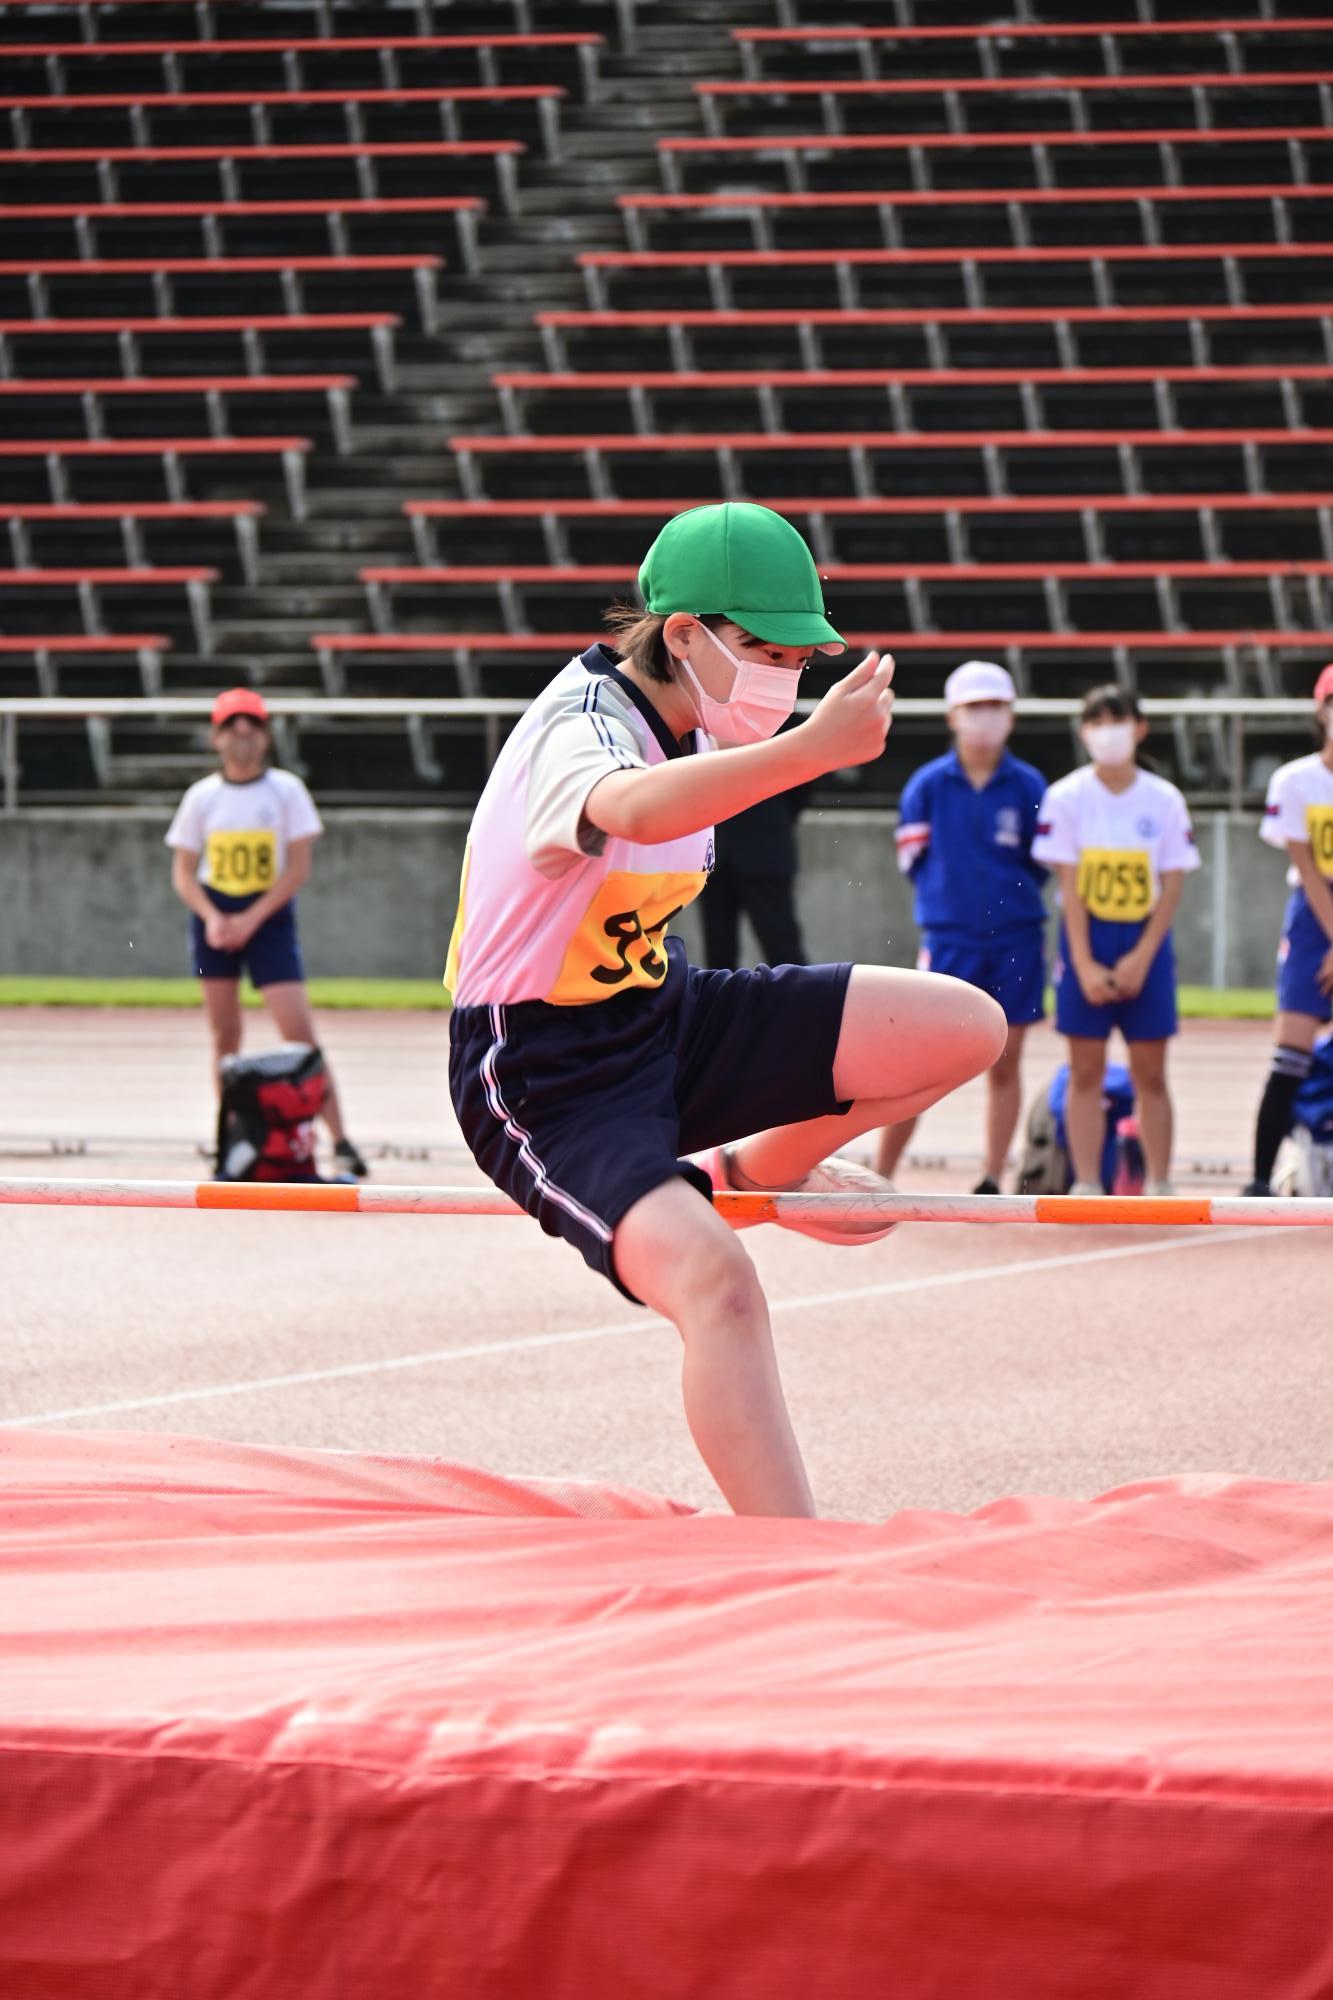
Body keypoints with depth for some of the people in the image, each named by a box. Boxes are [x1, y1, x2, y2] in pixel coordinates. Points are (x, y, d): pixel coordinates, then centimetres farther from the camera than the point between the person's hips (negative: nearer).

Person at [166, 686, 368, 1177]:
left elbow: (298, 867, -6)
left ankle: (339, 1140, -12)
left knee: (298, 1030, -12)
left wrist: (251, 919, -15)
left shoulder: (286, 790, -3)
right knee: (225, 1034, 4)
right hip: (214, 919, 3)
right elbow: (183, 872, 4)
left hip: (269, 916, -3)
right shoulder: (201, 797, 3)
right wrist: (211, 917, -14)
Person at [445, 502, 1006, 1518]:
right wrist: (814, 747, -63)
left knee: (967, 1027, -4)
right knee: (719, 1285, -33)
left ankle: (749, 1169, 17)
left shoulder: (687, 726, 4)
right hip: (545, 1080, -9)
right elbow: (632, 808, -51)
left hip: (662, 1019, 9)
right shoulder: (580, 728, -25)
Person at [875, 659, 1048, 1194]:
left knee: (1005, 1064, 4)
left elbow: (1042, 865, 9)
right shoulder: (928, 784, 0)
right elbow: (913, 862, 5)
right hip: (948, 938, -2)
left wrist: (1009, 894, 1)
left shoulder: (1028, 786, 2)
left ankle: (992, 1182, 11)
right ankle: (879, 1179, 0)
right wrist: (954, 895, 3)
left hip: (1015, 940, 2)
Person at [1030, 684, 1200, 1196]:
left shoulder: (1164, 800, 0)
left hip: (1146, 942, 1)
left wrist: (1141, 957, -11)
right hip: (1085, 940, -1)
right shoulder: (1066, 798, -2)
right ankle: (1087, 1188, 3)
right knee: (1085, 1072, 0)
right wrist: (1084, 964, -12)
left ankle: (1158, 1188, 8)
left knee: (1150, 1072, 2)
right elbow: (1070, 885, -5)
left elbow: (1173, 885, -2)